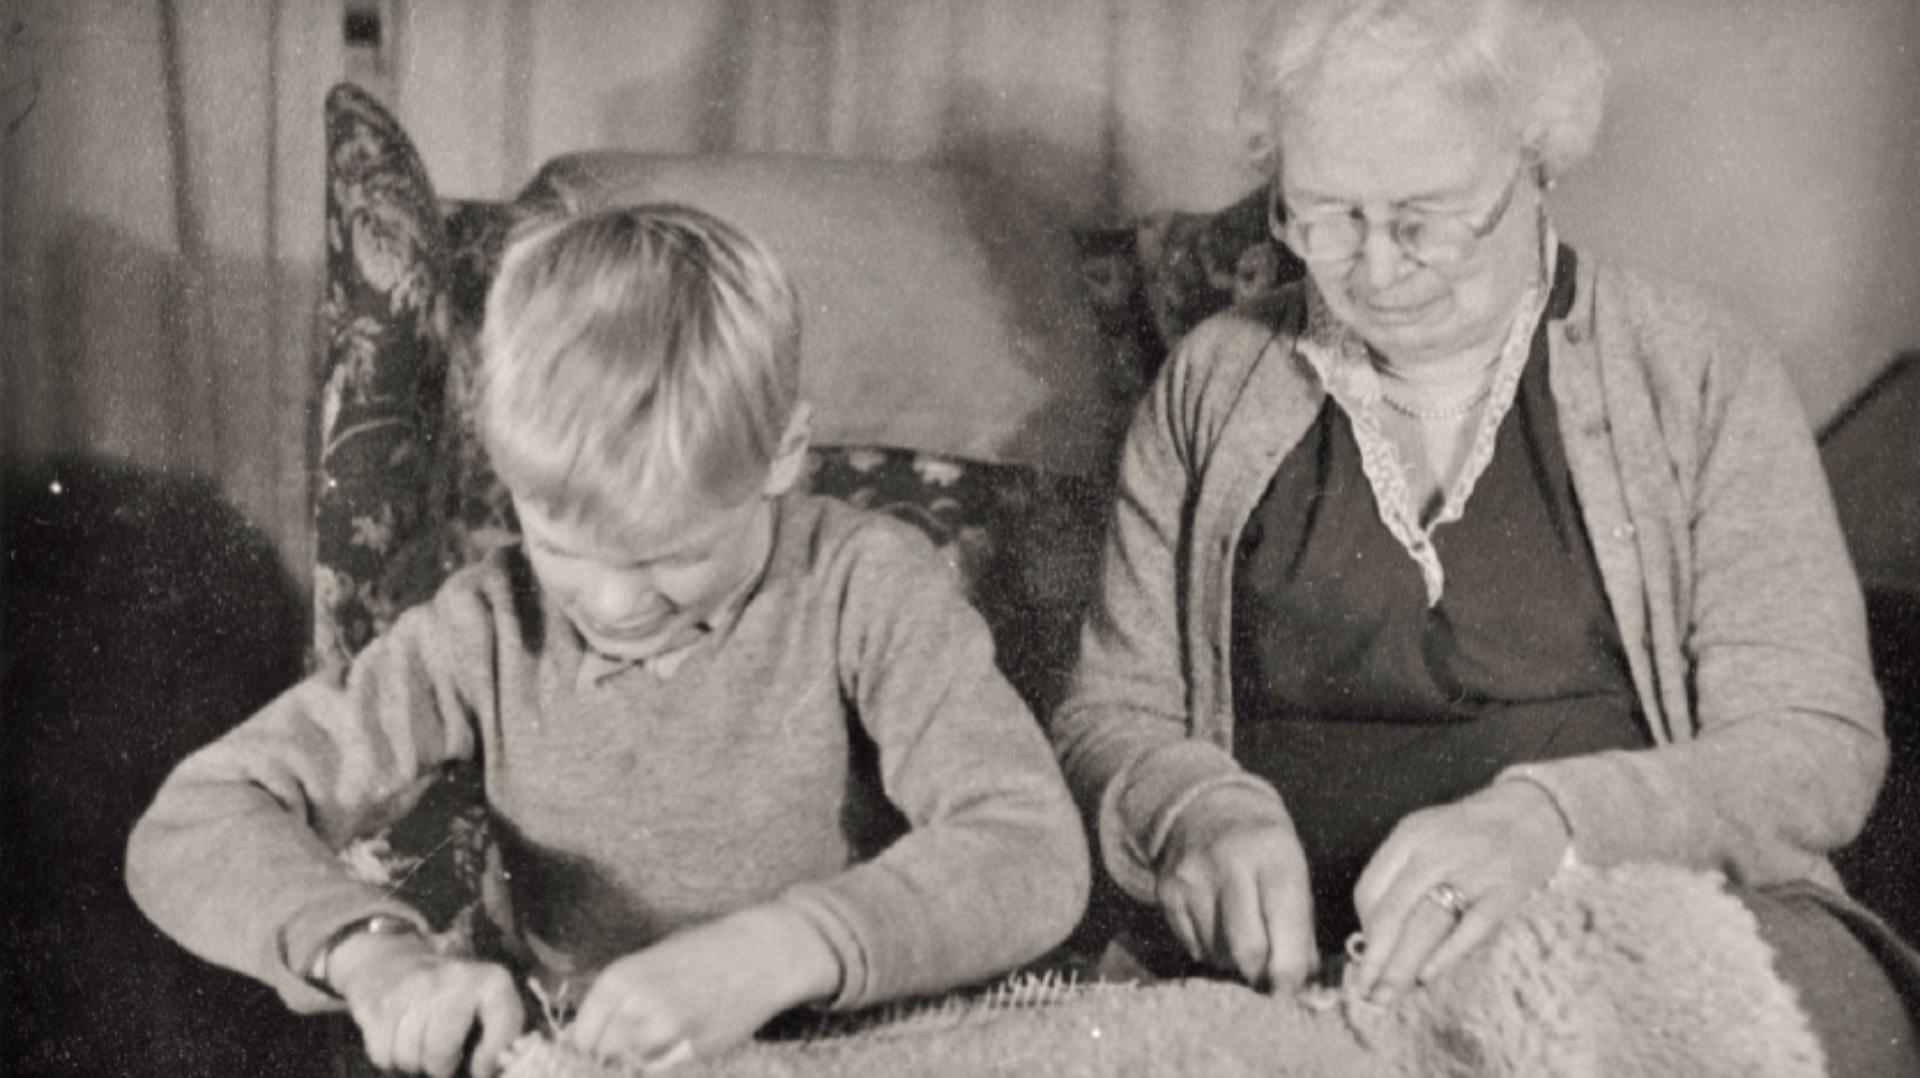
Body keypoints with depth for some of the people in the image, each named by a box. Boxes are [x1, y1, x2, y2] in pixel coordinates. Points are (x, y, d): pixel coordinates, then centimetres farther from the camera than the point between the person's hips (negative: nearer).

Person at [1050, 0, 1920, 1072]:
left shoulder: (1702, 377, 7)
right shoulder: (1213, 384, 14)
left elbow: (1821, 746, 0)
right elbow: (1111, 716, 13)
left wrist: (1554, 820, -19)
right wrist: (1201, 814, -11)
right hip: (1293, 963, 1)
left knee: (1824, 984, -34)